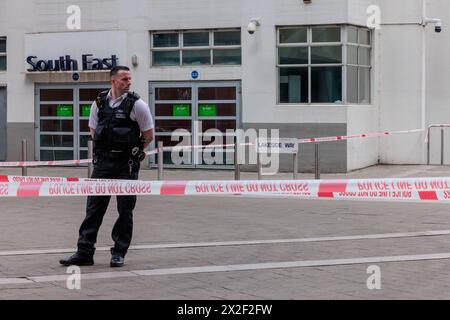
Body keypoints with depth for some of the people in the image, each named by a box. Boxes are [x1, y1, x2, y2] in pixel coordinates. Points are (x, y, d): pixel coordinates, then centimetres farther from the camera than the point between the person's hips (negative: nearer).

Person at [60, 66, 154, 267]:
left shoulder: (137, 105, -5)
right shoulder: (99, 102, 5)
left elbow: (148, 135, 2)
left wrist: (133, 152, 7)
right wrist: (106, 150, 11)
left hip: (127, 165, -3)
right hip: (102, 163, 3)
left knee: (125, 210, 2)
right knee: (94, 207, 3)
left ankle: (119, 253, 12)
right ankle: (84, 253, 6)